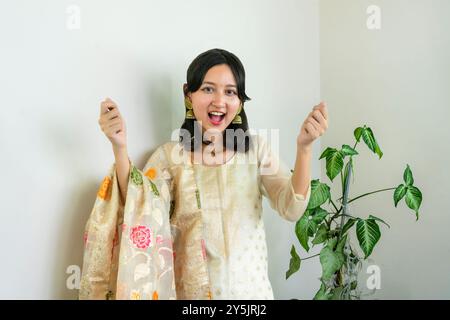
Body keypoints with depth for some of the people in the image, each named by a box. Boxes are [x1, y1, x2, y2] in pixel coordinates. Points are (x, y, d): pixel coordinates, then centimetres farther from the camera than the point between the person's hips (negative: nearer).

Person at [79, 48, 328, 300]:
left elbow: (292, 209, -14)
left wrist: (304, 147, -28)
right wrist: (120, 148, -30)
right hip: (192, 291, -1)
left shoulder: (257, 148, -3)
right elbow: (139, 215, -19)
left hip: (251, 288, 1)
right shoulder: (169, 156, -6)